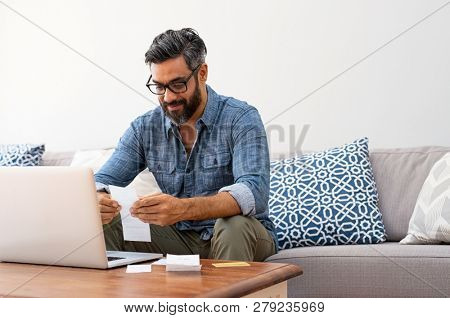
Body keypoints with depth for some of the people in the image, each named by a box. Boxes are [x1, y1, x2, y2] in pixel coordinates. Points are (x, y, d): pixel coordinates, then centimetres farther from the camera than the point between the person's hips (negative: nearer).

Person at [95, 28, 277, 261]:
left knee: (234, 224, -37)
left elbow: (254, 193, -30)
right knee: (105, 223, -16)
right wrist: (98, 201, -31)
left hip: (241, 238, -3)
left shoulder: (241, 119, -16)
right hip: (180, 237, 3)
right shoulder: (145, 128, 0)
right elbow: (102, 181, -3)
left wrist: (182, 208, -47)